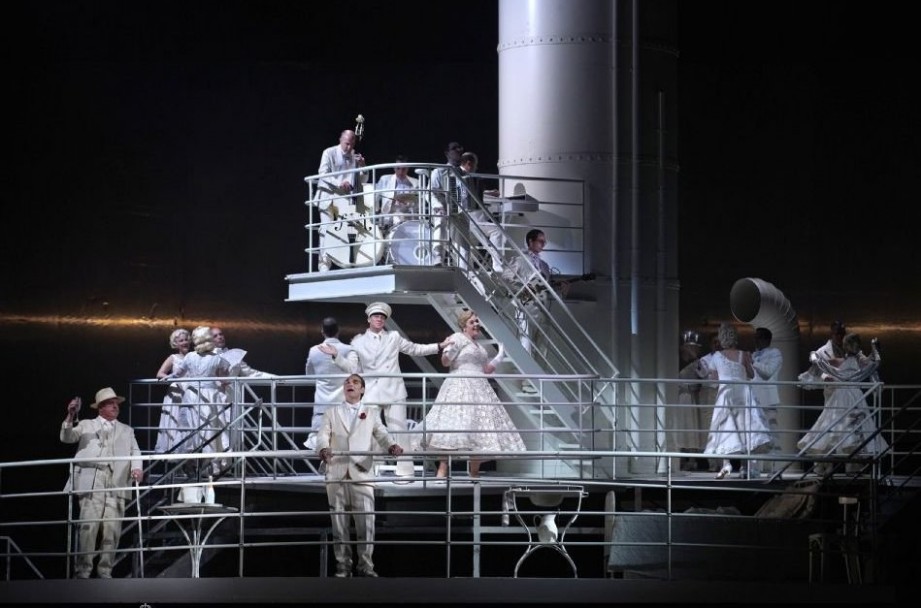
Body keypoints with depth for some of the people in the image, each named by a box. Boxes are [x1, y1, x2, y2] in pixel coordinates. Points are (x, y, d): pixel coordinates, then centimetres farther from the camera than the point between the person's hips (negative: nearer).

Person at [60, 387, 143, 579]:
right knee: (88, 527, -12)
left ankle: (105, 570, 0)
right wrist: (70, 417, -11)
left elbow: (135, 451, 13)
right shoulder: (87, 425, 20)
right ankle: (82, 570, -10)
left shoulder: (126, 430, 26)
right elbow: (67, 438, 7)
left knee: (112, 529, -5)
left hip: (116, 483, 2)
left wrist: (136, 467, -8)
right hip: (92, 482, -2)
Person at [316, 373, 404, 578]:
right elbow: (323, 435, 1)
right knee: (339, 521, 2)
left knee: (366, 520, -7)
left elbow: (381, 434, 1)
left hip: (362, 473, -1)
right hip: (337, 473, 1)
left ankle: (365, 564, -1)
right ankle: (343, 564, 8)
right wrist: (323, 448, -22)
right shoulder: (332, 413, 16)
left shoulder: (371, 412, 15)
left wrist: (392, 446, -22)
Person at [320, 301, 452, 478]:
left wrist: (440, 346, 14)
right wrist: (336, 355, -13)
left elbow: (415, 349, 19)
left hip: (393, 392, 0)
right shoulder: (358, 342, 7)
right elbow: (351, 368, 2)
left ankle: (405, 472, 1)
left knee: (399, 432, -2)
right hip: (370, 394, 0)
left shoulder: (394, 337, 9)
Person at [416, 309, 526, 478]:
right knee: (453, 426, -17)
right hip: (460, 387, -8)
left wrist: (499, 357, 22)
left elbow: (486, 369, 27)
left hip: (479, 389, 8)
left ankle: (474, 472, 8)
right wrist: (449, 350, -29)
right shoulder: (458, 338, -2)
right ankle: (442, 468, -19)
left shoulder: (479, 346, 23)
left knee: (479, 428, 3)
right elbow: (445, 362, -11)